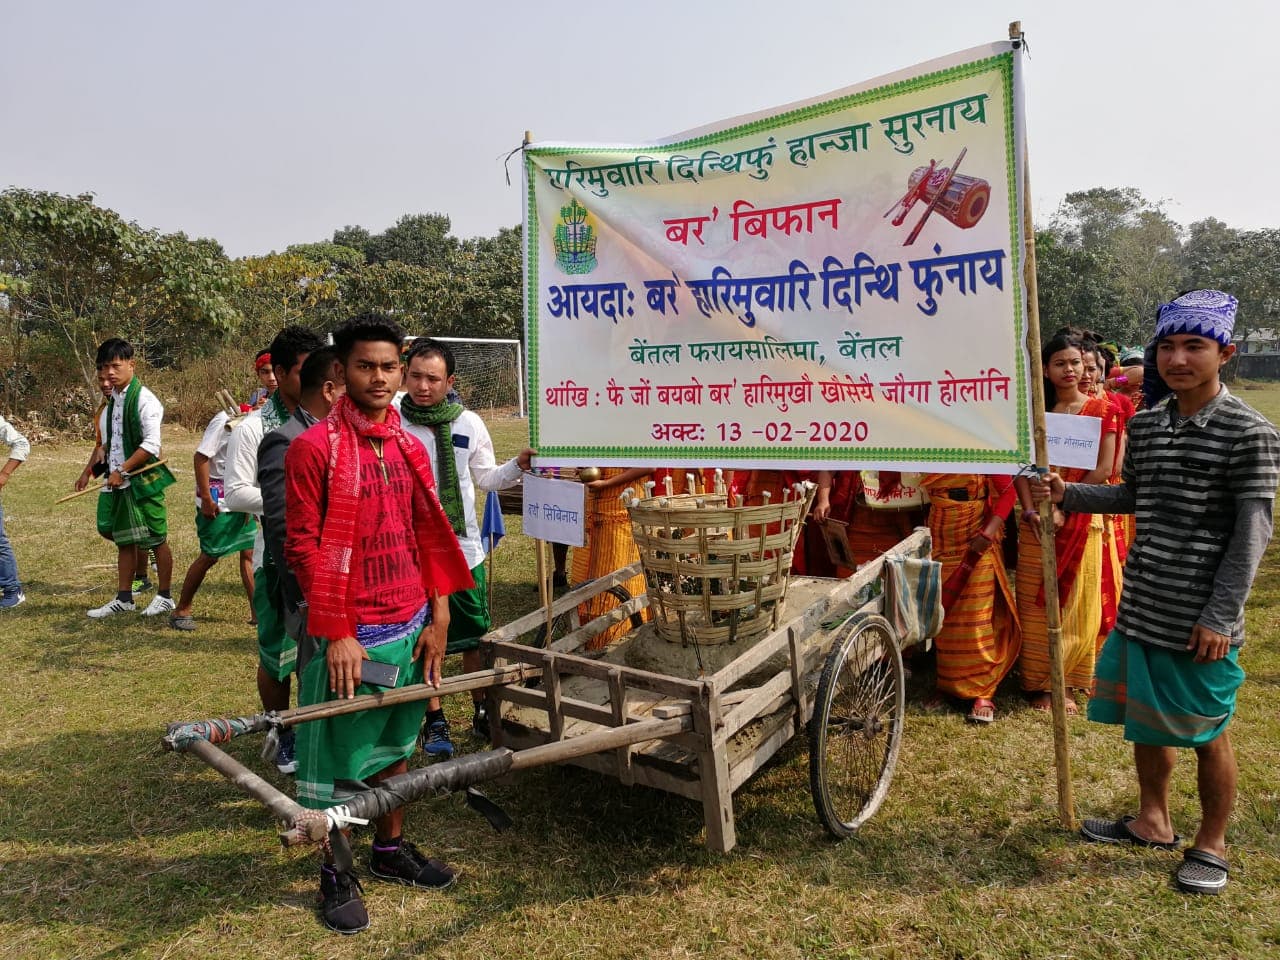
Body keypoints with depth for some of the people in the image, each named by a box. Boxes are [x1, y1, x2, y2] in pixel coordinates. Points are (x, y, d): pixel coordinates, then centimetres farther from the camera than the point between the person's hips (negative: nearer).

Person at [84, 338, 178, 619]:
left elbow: (151, 445, -20)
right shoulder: (112, 400, 11)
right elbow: (108, 442, 20)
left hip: (143, 480, -8)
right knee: (124, 540, 14)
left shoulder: (144, 400, -14)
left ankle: (165, 596, 13)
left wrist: (122, 471, -17)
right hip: (117, 481, 8)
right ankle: (123, 598, 24)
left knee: (156, 539, 1)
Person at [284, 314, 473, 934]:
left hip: (410, 627, 6)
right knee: (337, 756, 9)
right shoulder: (313, 447, -12)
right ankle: (335, 874, 28)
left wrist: (437, 619, 6)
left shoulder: (410, 448, 7)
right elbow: (302, 547, -13)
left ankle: (390, 849, 37)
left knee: (394, 744, 19)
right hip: (352, 636, -6)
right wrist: (337, 635, -15)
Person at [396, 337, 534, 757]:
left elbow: (485, 477, 9)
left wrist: (518, 465, -7)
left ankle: (482, 712, 31)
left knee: (476, 636, 12)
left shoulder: (468, 423, -1)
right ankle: (434, 721, 27)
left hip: (464, 548, 2)